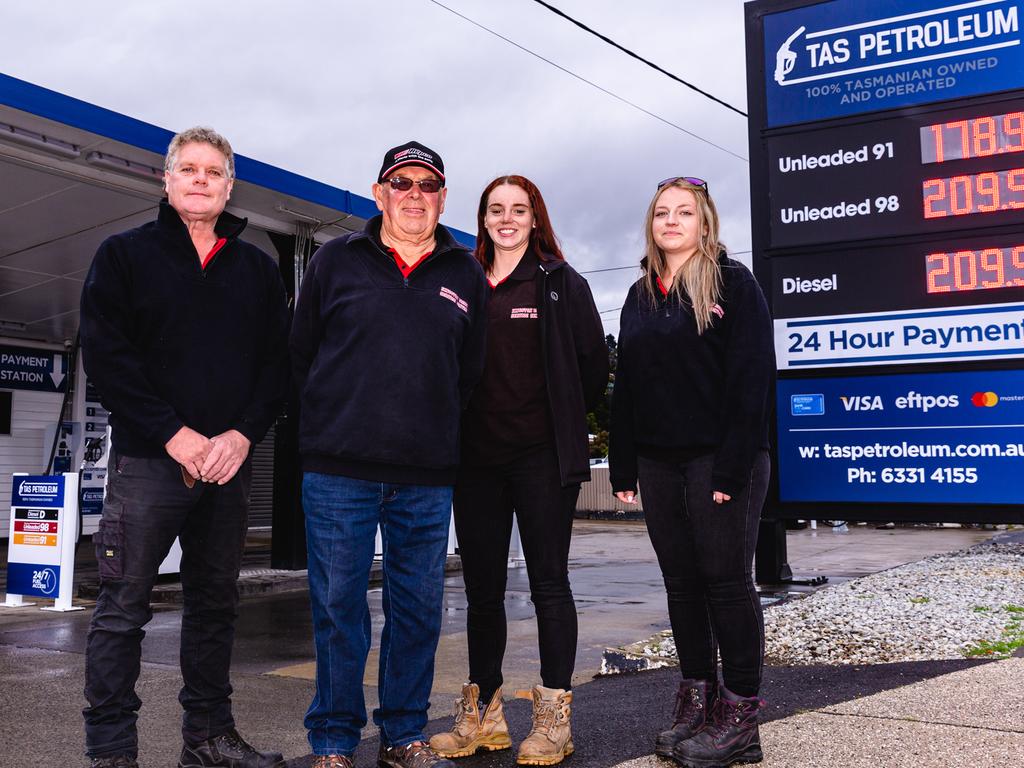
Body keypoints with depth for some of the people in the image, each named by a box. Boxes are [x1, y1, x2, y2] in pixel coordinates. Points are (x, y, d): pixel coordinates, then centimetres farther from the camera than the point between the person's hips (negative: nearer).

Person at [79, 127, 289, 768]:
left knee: (216, 603, 10)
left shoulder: (259, 269, 13)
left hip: (229, 461, 3)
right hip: (148, 460, -3)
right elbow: (105, 355, -5)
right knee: (123, 606, -1)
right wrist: (175, 434, -13)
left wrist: (242, 434, -9)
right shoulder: (125, 254, 6)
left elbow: (278, 361, 7)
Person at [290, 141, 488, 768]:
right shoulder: (335, 262, 7)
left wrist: (436, 430, 10)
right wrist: (333, 423, 7)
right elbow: (302, 353, 10)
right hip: (339, 470, -1)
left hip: (427, 479, 2)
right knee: (339, 607, 4)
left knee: (419, 609, 8)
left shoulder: (467, 276, 11)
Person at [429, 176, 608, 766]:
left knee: (549, 583, 2)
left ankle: (554, 718, 10)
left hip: (542, 455, -3)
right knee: (482, 589, 8)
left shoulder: (561, 283, 3)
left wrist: (563, 422, 6)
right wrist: (456, 431, 8)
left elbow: (593, 362, 3)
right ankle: (484, 715, 20)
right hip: (477, 457, 4)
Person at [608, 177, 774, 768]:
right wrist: (623, 467, 9)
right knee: (683, 583, 9)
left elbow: (752, 376, -11)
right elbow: (626, 386, 15)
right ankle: (696, 702, 19)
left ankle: (739, 717, 7)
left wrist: (734, 465, -18)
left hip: (720, 459, -6)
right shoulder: (640, 296, 16)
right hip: (658, 462, 6)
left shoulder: (733, 282, -3)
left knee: (727, 581, -2)